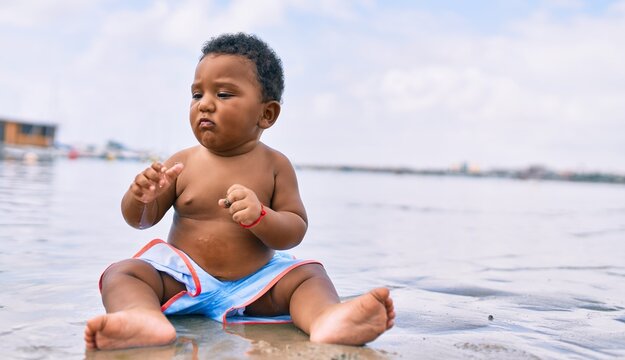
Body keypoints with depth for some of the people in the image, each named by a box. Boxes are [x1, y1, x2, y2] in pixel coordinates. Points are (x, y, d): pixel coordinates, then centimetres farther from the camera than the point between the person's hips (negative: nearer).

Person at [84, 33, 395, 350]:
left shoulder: (274, 165, -1)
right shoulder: (183, 163, 2)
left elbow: (295, 230, -5)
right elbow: (140, 220, 7)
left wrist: (259, 216, -26)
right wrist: (140, 196, -17)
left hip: (253, 283, 0)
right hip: (184, 281, 1)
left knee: (309, 274, -18)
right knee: (121, 273, -20)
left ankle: (327, 319, -50)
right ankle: (145, 320, -53)